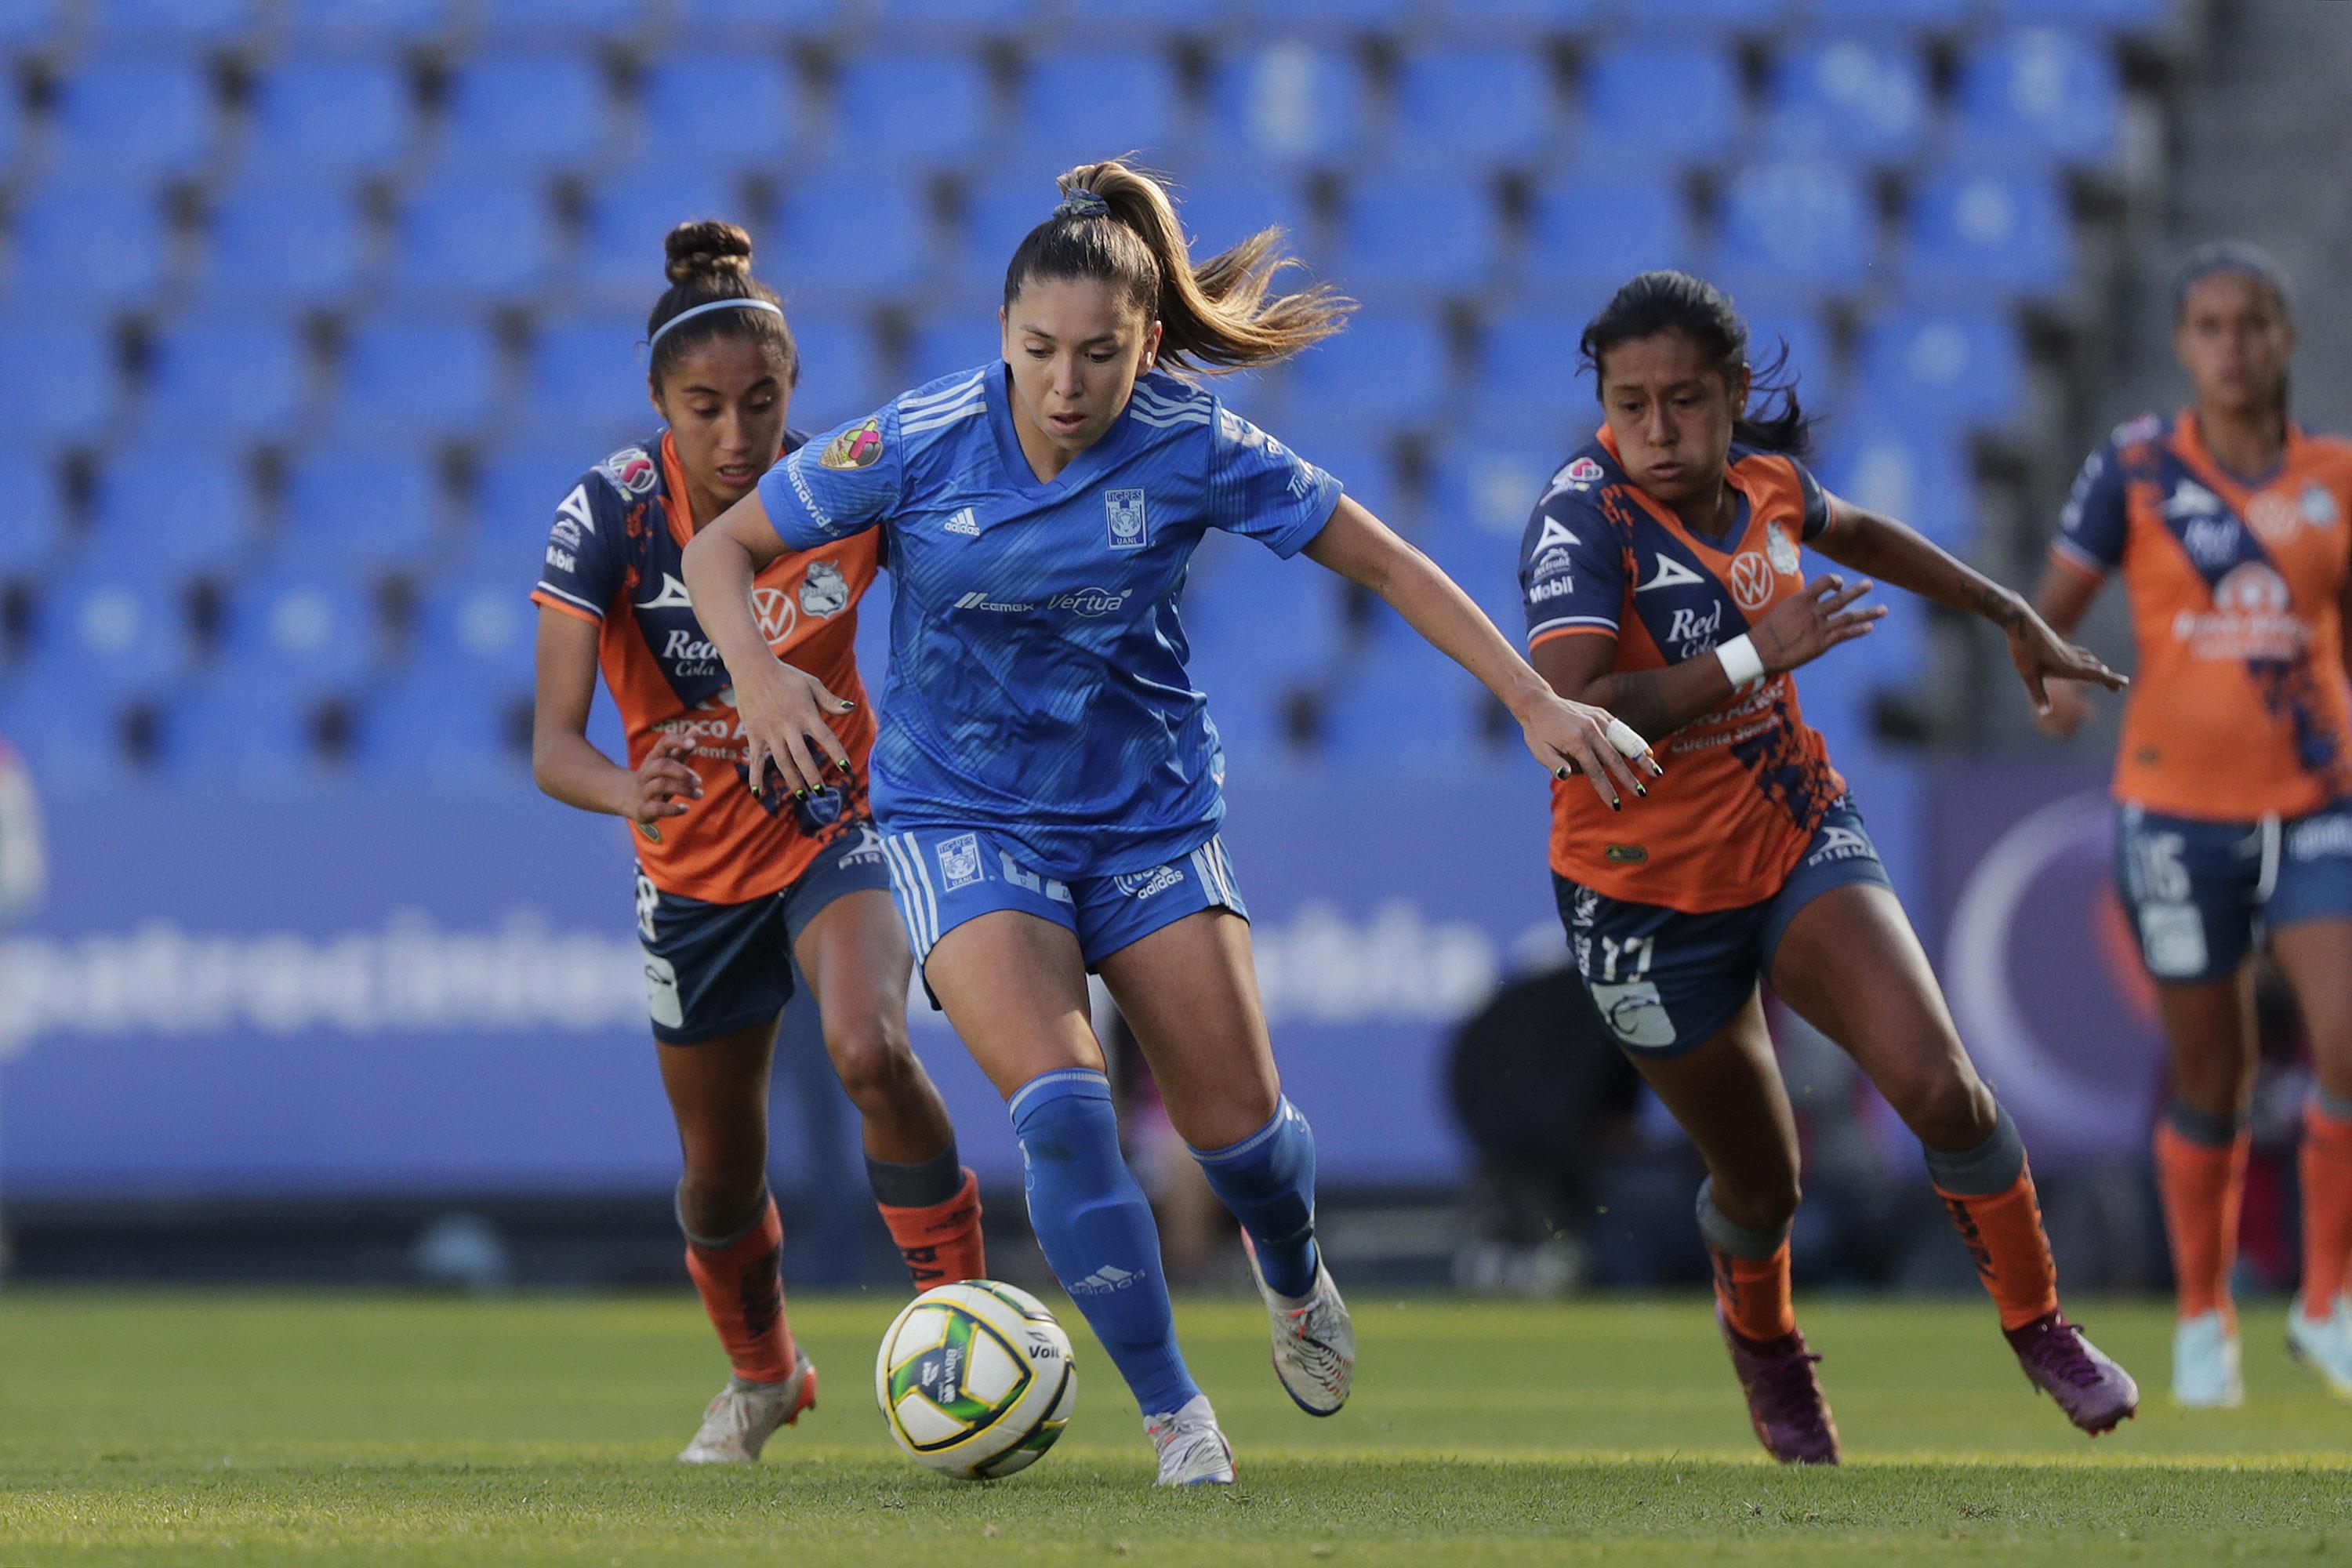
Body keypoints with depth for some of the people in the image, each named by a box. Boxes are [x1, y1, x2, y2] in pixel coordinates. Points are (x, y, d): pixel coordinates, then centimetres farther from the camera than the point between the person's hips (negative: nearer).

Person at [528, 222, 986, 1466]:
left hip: (833, 825, -1)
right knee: (721, 1173, 14)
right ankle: (762, 1376, 44)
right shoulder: (609, 514, -23)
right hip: (695, 864, 1)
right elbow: (552, 742, -30)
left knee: (870, 1051, -31)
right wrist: (628, 790, -50)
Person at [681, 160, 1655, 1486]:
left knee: (1239, 1122, 2)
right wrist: (759, 673, -25)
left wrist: (1537, 703, -9)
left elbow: (1382, 561, -6)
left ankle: (1297, 1283, 41)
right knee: (1060, 1105, -22)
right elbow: (723, 547, -5)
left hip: (1150, 814, 1)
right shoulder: (917, 445, -16)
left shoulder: (1195, 448, -15)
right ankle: (1177, 1417, -10)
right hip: (965, 817, -1)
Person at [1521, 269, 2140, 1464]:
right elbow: (1566, 716, -39)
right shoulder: (1582, 521, -25)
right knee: (1760, 1183, 9)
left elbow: (1856, 535, 21)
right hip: (1647, 896, -4)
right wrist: (1756, 656, -39)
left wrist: (2009, 616, 29)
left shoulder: (1765, 480, -6)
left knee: (1938, 1086, -18)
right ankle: (1759, 1331, 45)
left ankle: (2038, 1327, 6)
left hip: (1799, 837, 4)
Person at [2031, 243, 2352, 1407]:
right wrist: (2050, 675, -22)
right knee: (2210, 1079, 6)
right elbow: (2048, 611, -2)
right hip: (2178, 807, -2)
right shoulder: (2135, 469, -3)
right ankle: (2203, 1322, 25)